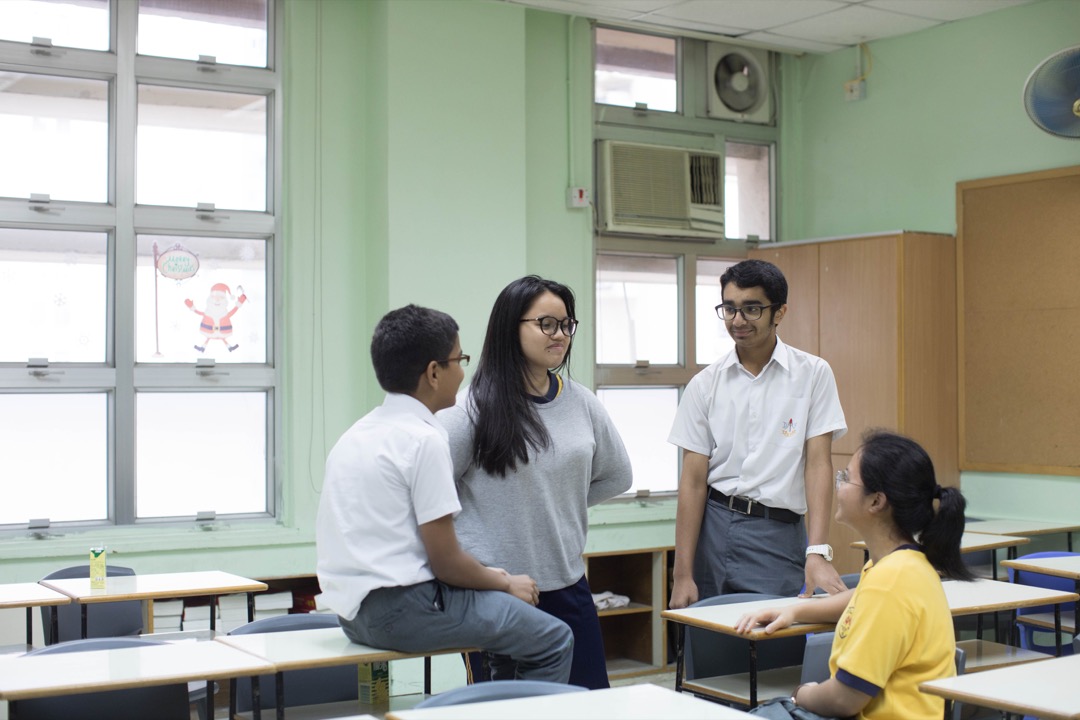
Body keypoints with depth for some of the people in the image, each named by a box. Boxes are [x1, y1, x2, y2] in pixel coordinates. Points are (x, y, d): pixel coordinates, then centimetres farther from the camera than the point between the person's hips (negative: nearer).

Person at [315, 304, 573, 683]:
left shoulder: (359, 432, 12)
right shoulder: (424, 439, -15)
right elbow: (445, 561, -14)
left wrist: (490, 576, 19)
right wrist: (507, 583, 4)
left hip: (355, 609, 9)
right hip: (401, 609, -9)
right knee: (555, 640, -2)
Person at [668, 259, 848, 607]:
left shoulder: (813, 374, 0)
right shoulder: (705, 384, 4)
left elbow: (818, 463, -5)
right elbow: (693, 480, 2)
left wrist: (817, 553, -17)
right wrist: (682, 575, -3)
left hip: (780, 535, -1)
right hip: (714, 529, 2)